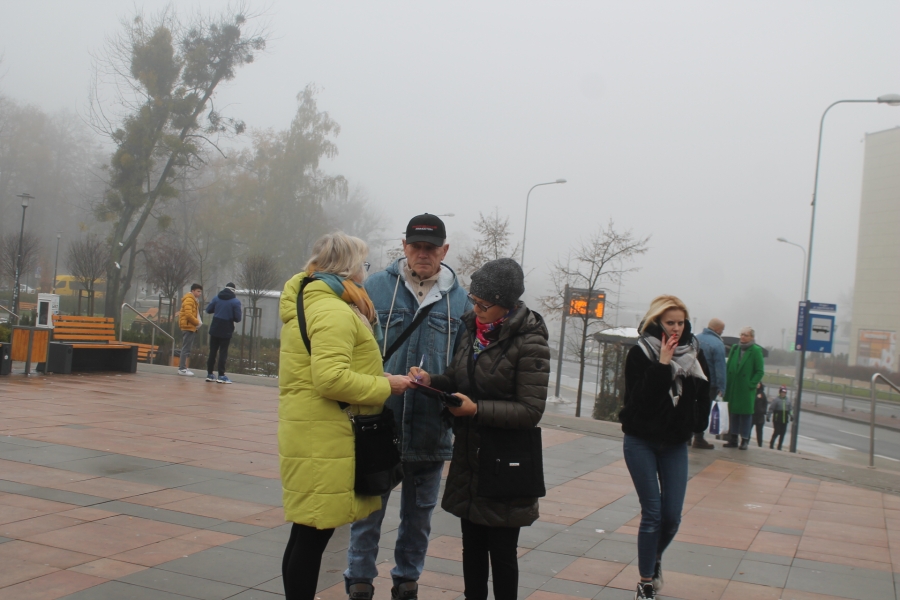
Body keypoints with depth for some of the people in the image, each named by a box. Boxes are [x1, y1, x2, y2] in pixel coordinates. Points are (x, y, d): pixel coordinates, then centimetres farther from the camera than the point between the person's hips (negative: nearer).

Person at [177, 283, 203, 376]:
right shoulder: (189, 300, -12)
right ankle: (182, 369, -8)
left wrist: (197, 323, 7)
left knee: (186, 348, 12)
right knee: (186, 348, -9)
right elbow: (188, 314, -22)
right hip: (188, 327, -10)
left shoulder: (194, 300, 20)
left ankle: (182, 367, 17)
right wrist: (197, 322, -13)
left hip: (191, 327, 10)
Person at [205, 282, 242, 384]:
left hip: (215, 329, 3)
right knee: (223, 353, 0)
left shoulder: (216, 298, 2)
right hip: (226, 331, -3)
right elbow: (237, 318, -11)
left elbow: (208, 310, 5)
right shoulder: (236, 301, -8)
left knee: (212, 351, 10)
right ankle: (221, 376, -3)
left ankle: (209, 374, 13)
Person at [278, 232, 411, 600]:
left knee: (308, 534, 17)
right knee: (313, 534, -3)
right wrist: (385, 386, -15)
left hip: (315, 437, 11)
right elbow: (331, 378, -25)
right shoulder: (334, 311, -16)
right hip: (324, 440, -11)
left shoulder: (309, 302, 17)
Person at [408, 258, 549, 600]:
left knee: (501, 552, 6)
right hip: (468, 458, 7)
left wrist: (478, 410, -27)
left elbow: (531, 411, -19)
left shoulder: (529, 343, -16)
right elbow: (459, 380, 15)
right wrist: (431, 381, -5)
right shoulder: (474, 330, 5)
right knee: (472, 547, 17)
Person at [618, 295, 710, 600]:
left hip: (676, 445, 3)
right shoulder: (640, 353, -10)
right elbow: (640, 398, -21)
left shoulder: (693, 352, 0)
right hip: (642, 442, -3)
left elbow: (702, 394, 12)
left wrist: (692, 426, 4)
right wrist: (662, 364, -24)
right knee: (652, 514, -5)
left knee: (672, 516, 2)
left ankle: (655, 559, 33)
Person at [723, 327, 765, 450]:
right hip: (733, 389, 5)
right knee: (733, 413, 8)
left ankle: (745, 440, 8)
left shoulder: (756, 351, -6)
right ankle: (733, 439, 14)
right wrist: (726, 383, 4)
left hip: (746, 390, -5)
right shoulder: (735, 348, 9)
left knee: (746, 414, 1)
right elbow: (728, 366, 13)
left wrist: (751, 384, -13)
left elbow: (760, 371, -6)